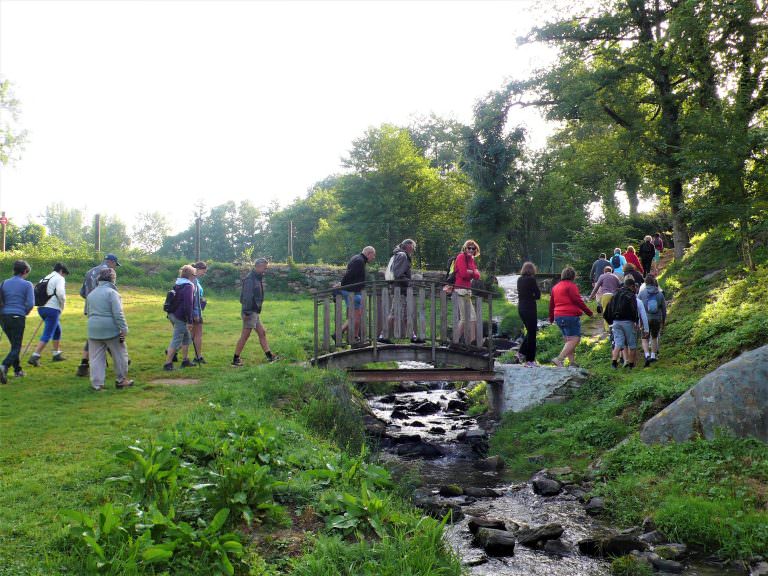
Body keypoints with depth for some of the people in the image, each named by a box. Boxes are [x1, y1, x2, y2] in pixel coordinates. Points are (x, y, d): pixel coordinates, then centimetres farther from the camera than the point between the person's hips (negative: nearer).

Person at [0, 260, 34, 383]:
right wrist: (26, 312, 8)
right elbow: (30, 304, -10)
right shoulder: (27, 284, -4)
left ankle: (17, 370, 28)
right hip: (18, 318, -5)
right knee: (16, 347, -2)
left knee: (14, 344, 21)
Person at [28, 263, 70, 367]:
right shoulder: (59, 278, -4)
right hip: (52, 309, -9)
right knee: (47, 335, -7)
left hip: (41, 308, 9)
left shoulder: (45, 279, 20)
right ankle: (34, 357, -14)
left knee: (57, 330, 24)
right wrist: (62, 304, -3)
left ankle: (56, 354, 30)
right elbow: (60, 293, -19)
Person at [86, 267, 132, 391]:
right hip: (111, 330, -6)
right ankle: (121, 380, 18)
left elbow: (88, 312, 22)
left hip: (93, 330, 6)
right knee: (120, 355, 10)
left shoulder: (91, 293, 15)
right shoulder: (112, 292, -9)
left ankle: (97, 384, 5)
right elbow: (118, 314, -16)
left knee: (96, 358, 8)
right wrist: (124, 329, -14)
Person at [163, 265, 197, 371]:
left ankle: (185, 360, 28)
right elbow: (188, 304, -21)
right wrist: (189, 321, -18)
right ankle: (167, 364, -3)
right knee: (176, 340, -4)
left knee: (187, 338, 20)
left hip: (172, 315, 9)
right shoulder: (188, 287, -16)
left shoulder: (177, 285, 12)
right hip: (180, 318, -9)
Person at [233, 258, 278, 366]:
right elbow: (247, 297, -22)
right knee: (245, 335, -6)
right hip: (250, 312, -10)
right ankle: (236, 359, 1)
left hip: (255, 312, 10)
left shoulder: (259, 279, 14)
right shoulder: (250, 279, -17)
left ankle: (270, 356, 16)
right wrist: (246, 312, -25)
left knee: (262, 333, 11)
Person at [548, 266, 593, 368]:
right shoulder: (571, 285, -7)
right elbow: (577, 300, -14)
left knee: (568, 340, 16)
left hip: (558, 317, 9)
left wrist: (551, 317, 30)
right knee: (575, 339, -9)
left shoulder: (555, 287, 17)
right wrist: (588, 311, -5)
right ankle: (559, 359, -22)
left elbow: (551, 303, 21)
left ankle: (572, 362, 13)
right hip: (570, 316, -8)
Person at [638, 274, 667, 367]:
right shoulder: (660, 293, -2)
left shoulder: (642, 293, -8)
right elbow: (664, 309, 4)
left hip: (645, 319, -2)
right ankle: (653, 355, 27)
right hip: (657, 319, 2)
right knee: (654, 337, 22)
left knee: (645, 339, 6)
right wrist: (663, 322, 15)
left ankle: (647, 355, -13)